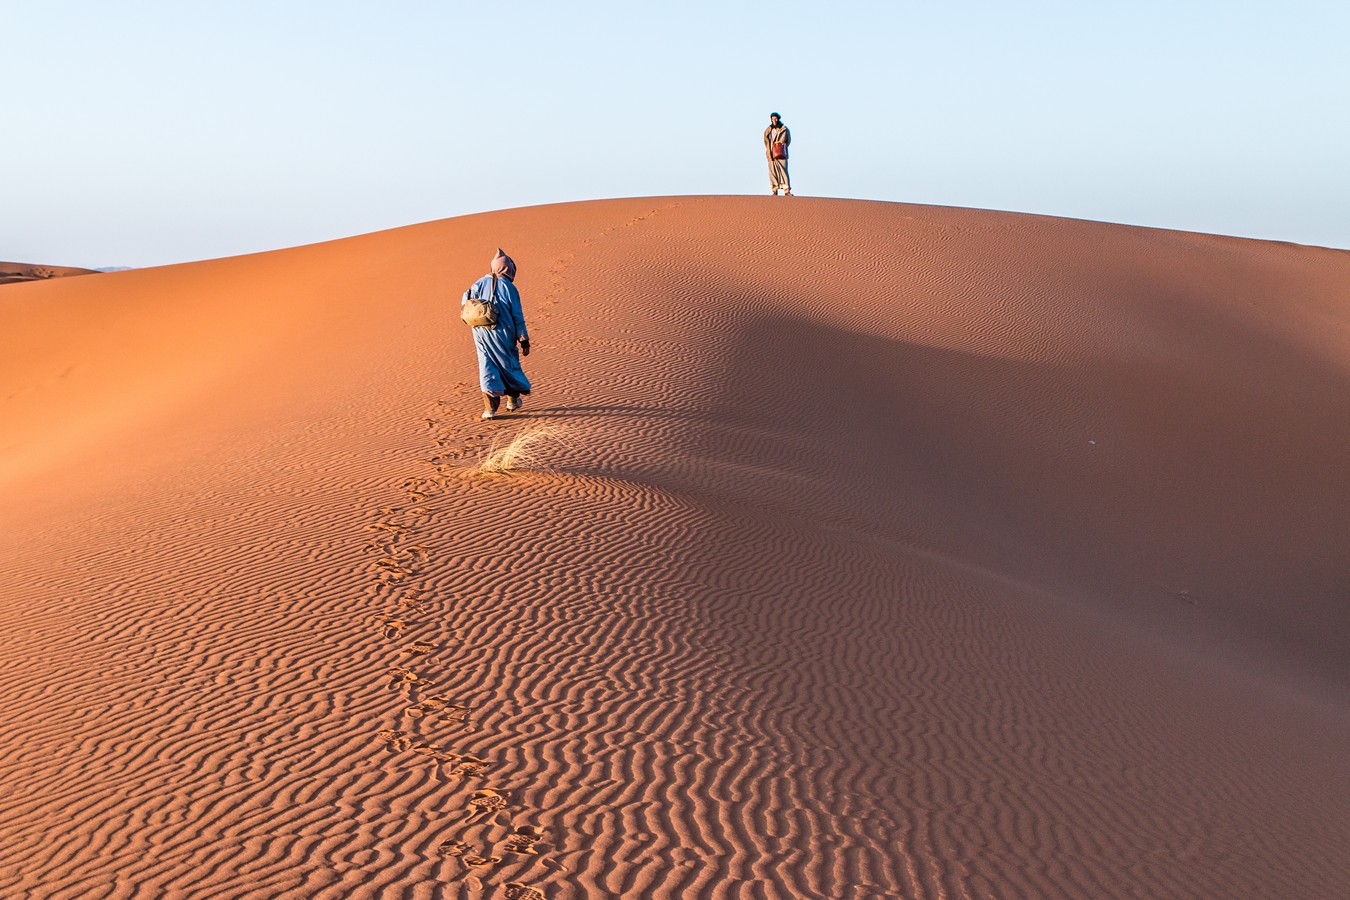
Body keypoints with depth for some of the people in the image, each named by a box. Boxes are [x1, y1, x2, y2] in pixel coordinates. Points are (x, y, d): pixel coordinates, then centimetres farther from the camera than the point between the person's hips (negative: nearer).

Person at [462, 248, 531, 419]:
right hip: (502, 333, -2)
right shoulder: (509, 287, -5)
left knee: (487, 366, 5)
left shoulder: (481, 283, 4)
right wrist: (524, 340, 0)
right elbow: (518, 316, -4)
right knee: (510, 364, 17)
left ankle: (490, 407, -5)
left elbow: (466, 302, 0)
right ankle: (513, 400, 32)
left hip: (481, 333, 2)